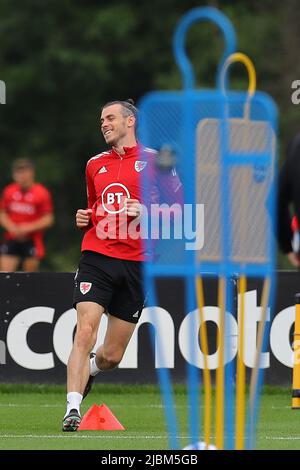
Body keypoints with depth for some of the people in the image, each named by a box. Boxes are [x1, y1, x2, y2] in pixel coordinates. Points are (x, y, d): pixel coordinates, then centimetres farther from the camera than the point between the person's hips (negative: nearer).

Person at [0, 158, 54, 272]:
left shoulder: (42, 193, -6)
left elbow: (48, 219, -5)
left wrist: (28, 228, -15)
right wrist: (11, 227, -8)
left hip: (31, 241, -3)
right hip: (11, 240, 3)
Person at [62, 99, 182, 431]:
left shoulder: (154, 160, 3)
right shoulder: (95, 164, 15)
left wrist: (147, 211, -13)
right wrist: (85, 218, 8)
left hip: (135, 263, -1)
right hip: (96, 257, 1)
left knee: (111, 356, 6)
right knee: (84, 332, -20)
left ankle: (87, 370, 41)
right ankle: (72, 409, -21)